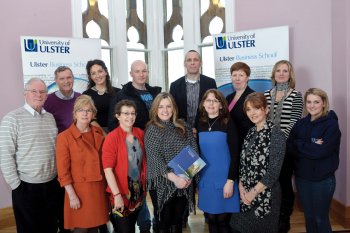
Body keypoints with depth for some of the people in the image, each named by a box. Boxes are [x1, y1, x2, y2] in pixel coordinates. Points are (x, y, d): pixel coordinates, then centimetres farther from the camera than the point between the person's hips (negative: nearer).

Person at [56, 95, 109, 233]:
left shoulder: (99, 133, 5)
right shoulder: (64, 137, -11)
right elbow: (63, 171, -11)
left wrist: (107, 185, 10)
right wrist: (72, 195, -13)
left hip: (98, 188, 5)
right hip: (79, 189, -4)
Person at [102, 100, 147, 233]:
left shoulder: (140, 134, 1)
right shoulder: (112, 138, -16)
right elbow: (107, 169, -19)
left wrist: (144, 185, 8)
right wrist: (117, 195, -22)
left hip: (138, 190, 5)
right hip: (120, 193, -5)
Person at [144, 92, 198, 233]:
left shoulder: (184, 128, 6)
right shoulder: (152, 130, -6)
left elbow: (194, 152, 2)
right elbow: (155, 159, -15)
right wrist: (174, 178, -23)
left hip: (184, 182, 4)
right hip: (162, 183, -3)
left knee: (177, 219, 16)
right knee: (164, 221, 9)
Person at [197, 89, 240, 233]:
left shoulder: (228, 124, -7)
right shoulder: (200, 124, 5)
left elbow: (235, 154, -8)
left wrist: (230, 180, -14)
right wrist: (196, 179, 10)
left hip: (224, 179, -3)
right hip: (205, 179, 4)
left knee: (223, 220, 4)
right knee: (210, 218, 12)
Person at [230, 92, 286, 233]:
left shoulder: (276, 134, -14)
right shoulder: (251, 133, 6)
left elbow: (274, 171, -17)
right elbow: (243, 163, 7)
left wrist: (253, 192, -12)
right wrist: (241, 187, -5)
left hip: (265, 194, -6)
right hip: (245, 194, 6)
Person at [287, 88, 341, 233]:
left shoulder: (331, 124, -11)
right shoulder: (301, 123, 4)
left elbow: (320, 151, -22)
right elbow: (289, 147, -5)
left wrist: (300, 145, -12)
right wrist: (311, 147, -18)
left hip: (323, 179, -4)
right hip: (301, 177, 5)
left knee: (320, 218, 10)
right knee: (308, 216, 17)